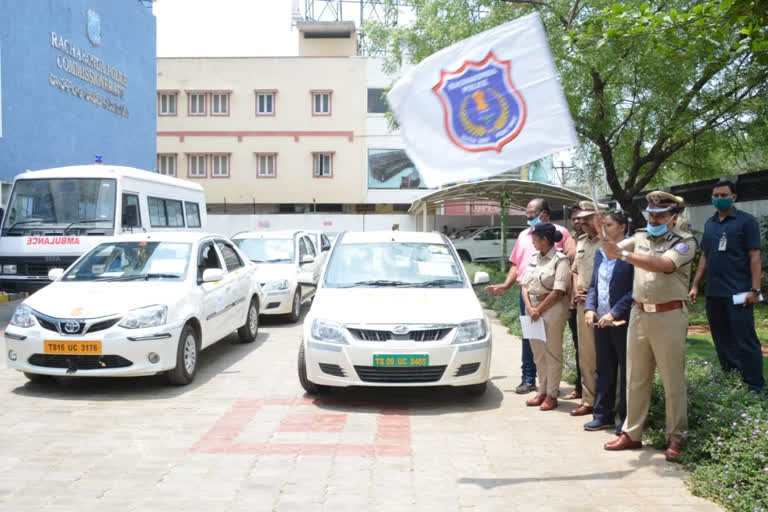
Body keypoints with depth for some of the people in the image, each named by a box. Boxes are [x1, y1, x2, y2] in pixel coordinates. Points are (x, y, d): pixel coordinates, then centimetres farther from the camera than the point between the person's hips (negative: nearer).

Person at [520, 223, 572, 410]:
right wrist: (529, 307, -5)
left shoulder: (560, 260, -9)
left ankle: (552, 395, 10)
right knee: (538, 353, 12)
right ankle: (542, 392, 23)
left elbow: (558, 292, -15)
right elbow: (525, 285, 10)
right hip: (532, 308, 7)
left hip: (552, 309, -7)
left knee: (552, 353, 1)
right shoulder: (534, 258, 12)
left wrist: (539, 309, -13)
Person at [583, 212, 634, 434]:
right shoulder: (600, 252, 11)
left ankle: (627, 418, 15)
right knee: (604, 369, 14)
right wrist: (589, 308, 0)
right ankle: (603, 415, 24)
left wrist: (614, 313, -19)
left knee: (626, 371, 5)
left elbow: (635, 290, -15)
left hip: (622, 322, -7)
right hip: (600, 321, 7)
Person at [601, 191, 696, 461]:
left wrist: (623, 254, -31)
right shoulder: (641, 237, 10)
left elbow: (662, 264, -24)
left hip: (669, 316, -5)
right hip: (639, 314, 5)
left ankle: (675, 437, 17)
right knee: (636, 378, 12)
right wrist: (603, 236, -20)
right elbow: (612, 251, 1)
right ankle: (632, 433, 22)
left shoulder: (685, 241, -7)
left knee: (673, 380, 4)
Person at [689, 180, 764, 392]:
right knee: (722, 342, 11)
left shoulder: (746, 221, -3)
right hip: (713, 293, 6)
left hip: (738, 293, -6)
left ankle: (755, 388, 3)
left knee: (745, 342, -3)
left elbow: (754, 256, -7)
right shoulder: (710, 223, 14)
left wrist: (754, 289, -14)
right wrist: (695, 285, 13)